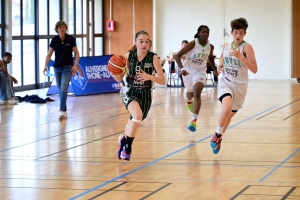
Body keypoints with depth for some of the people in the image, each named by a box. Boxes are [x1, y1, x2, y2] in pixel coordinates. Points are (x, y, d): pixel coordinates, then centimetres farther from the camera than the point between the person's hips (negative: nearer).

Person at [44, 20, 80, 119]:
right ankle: (64, 110, 18)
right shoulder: (54, 40, -4)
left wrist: (75, 65, -15)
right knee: (60, 90, 8)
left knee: (63, 89, -16)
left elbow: (76, 53, -3)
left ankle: (62, 111, -21)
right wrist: (46, 65, -13)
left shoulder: (70, 39, -9)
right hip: (57, 67, 3)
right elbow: (49, 54, 0)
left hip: (67, 67, -3)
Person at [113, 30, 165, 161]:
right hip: (129, 91, -2)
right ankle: (127, 147, -12)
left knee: (134, 122, 16)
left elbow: (162, 81, -14)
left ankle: (124, 140, 49)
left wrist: (149, 77, -32)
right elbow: (119, 79, -3)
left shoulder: (153, 58, -14)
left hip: (145, 94, 2)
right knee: (138, 115, -29)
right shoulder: (129, 56, -11)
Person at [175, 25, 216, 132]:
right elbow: (177, 56, -22)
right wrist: (181, 68, -36)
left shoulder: (210, 46, -8)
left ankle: (194, 121, -26)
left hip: (200, 71, 1)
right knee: (190, 93, 22)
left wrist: (215, 69, 10)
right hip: (188, 70, -1)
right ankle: (189, 101, 63)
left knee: (197, 94, -21)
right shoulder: (193, 44, -21)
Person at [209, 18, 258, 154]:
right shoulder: (226, 46, 2)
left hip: (239, 86, -1)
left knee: (230, 115, 13)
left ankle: (218, 138, 39)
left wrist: (240, 56, -28)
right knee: (226, 108, -28)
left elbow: (254, 69, -20)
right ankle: (217, 135, -8)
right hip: (226, 83, 1)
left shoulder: (246, 47, -12)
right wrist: (220, 65, 5)